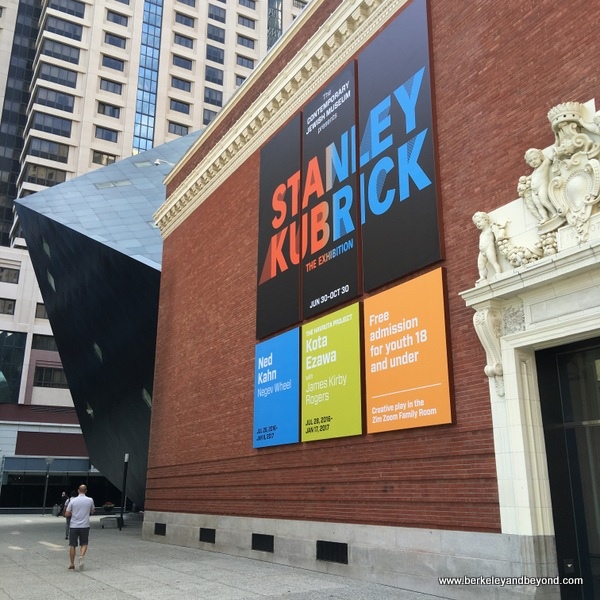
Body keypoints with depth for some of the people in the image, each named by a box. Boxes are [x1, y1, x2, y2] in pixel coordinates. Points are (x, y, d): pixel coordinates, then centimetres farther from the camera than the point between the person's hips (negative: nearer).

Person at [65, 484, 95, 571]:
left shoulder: (72, 501, -4)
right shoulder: (90, 500, -2)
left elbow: (67, 514, -1)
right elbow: (92, 512, 14)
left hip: (74, 526, 0)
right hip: (85, 526, 0)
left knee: (72, 545, 10)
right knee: (84, 544, 10)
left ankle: (72, 564, 15)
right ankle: (82, 556, -17)